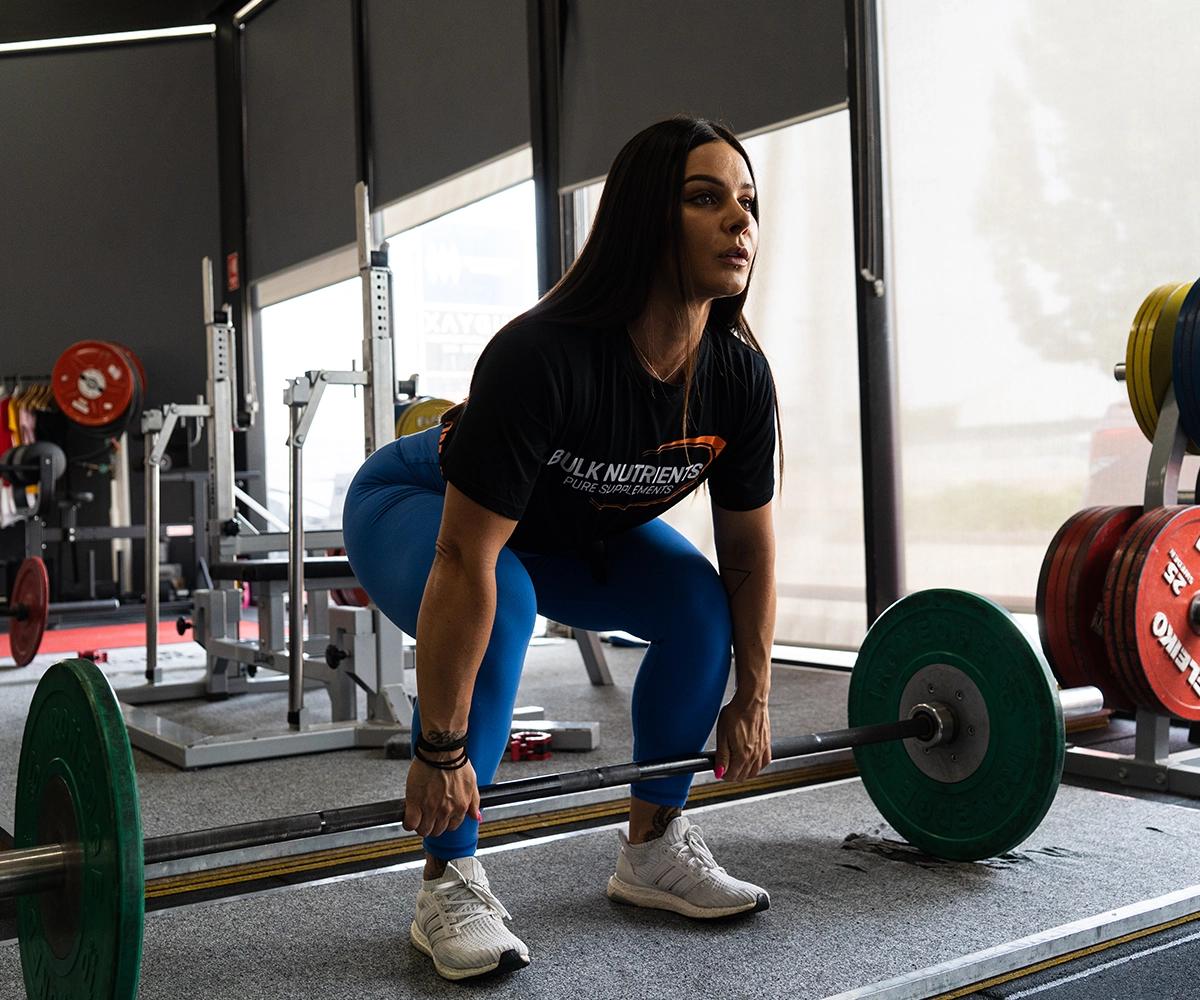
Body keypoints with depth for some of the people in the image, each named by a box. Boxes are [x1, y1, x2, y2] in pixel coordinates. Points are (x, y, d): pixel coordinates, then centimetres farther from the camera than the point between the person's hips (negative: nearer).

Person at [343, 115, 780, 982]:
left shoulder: (738, 374, -21)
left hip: (574, 527, 6)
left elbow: (750, 544, -7)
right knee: (499, 606, -35)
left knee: (701, 603, -14)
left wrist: (753, 697, -3)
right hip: (415, 509, -5)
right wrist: (440, 752, -33)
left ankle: (653, 849, 4)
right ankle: (450, 884, -17)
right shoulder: (543, 356, -40)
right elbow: (465, 563, -38)